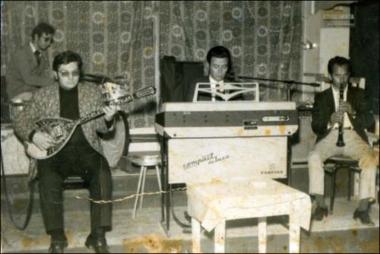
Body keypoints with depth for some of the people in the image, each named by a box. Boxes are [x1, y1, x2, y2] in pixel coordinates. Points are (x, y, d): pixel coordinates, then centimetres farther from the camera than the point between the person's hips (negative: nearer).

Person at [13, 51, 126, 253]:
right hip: (54, 150, 0)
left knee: (102, 175, -30)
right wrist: (33, 135, -9)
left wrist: (108, 120, -18)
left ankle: (98, 236, -19)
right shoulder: (42, 95, 8)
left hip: (86, 148, 0)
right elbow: (20, 121, 12)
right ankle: (57, 237, -16)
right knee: (48, 180, -31)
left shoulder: (93, 92, 8)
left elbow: (103, 131, 6)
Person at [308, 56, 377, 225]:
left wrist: (353, 112, -13)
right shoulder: (321, 97, 15)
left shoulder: (358, 94, 18)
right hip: (330, 135, 0)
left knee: (371, 159, -30)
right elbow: (315, 126, 5)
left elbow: (370, 122, 7)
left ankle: (363, 208, -24)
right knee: (314, 157, -31)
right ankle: (320, 205, -22)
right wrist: (330, 120, -16)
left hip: (353, 136, 1)